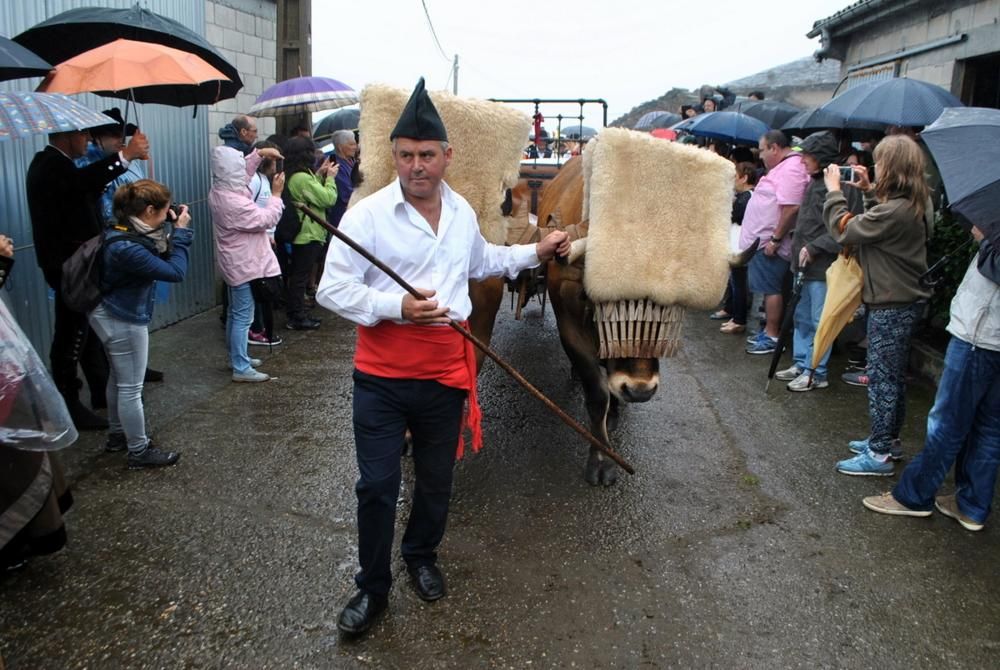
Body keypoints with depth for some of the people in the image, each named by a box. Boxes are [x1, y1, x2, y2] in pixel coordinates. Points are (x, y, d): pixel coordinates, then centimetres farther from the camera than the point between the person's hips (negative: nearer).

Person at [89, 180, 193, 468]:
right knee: (131, 387, 2)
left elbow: (162, 258, 6)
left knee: (119, 379, 23)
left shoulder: (127, 233, -1)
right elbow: (175, 272, -28)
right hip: (124, 321, -10)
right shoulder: (127, 247, -31)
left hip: (113, 315, 10)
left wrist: (174, 232, -9)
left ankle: (117, 434, 40)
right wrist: (181, 231, -20)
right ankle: (139, 451, 15)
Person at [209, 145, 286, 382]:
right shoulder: (235, 203, -27)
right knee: (243, 317, -4)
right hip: (244, 265, -10)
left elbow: (242, 170, 19)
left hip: (235, 263, 10)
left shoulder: (219, 191, 2)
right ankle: (241, 369, 1)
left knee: (235, 314, 20)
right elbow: (267, 220, -19)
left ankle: (237, 356, 33)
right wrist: (276, 194, -10)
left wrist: (260, 153, 10)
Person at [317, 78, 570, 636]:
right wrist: (396, 307, -26)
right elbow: (332, 289, -14)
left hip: (446, 373, 5)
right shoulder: (367, 215, -13)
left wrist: (535, 253, 25)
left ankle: (422, 556, 45)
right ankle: (373, 588, 24)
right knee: (377, 486, 2)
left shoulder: (462, 212, 6)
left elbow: (481, 261, 26)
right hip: (382, 376, -4)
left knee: (437, 480, 19)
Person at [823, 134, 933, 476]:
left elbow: (844, 230, -18)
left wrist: (834, 190, -7)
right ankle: (887, 440, 31)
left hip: (890, 306, -10)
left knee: (881, 378, -2)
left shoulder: (895, 211, -25)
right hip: (907, 301, 10)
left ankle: (879, 454, 6)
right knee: (893, 376, 18)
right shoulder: (915, 204, 6)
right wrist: (868, 190, 14)